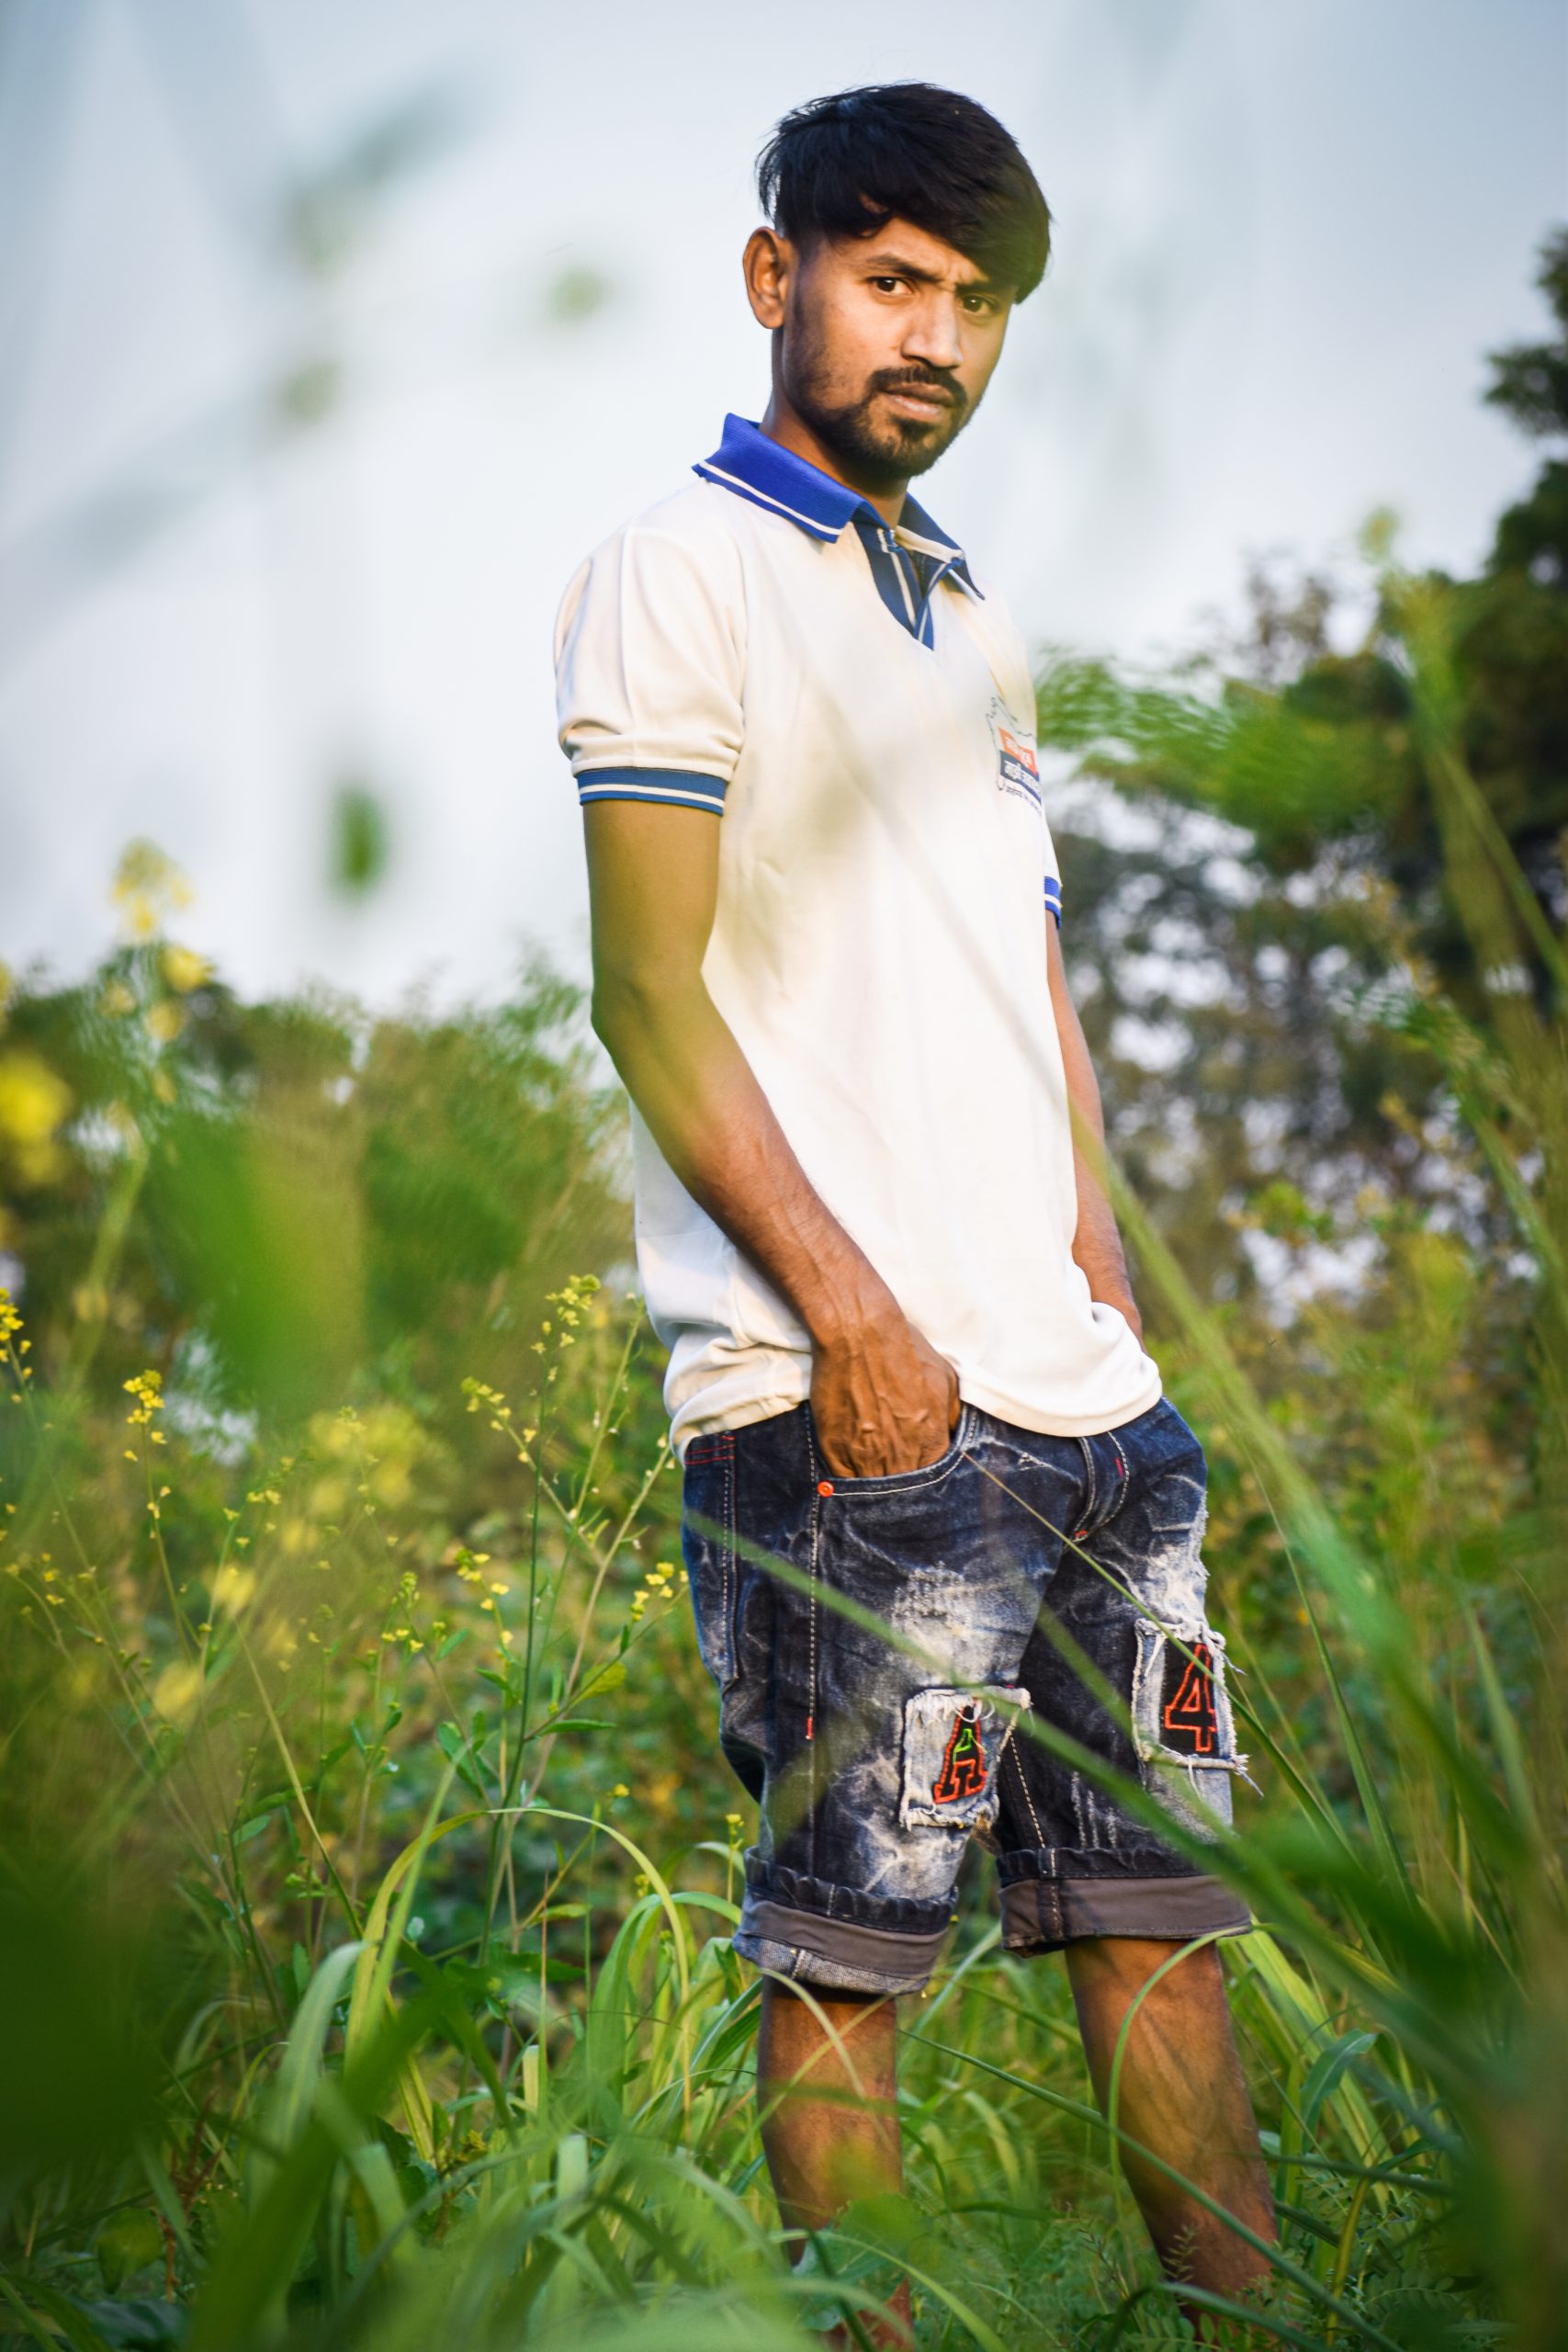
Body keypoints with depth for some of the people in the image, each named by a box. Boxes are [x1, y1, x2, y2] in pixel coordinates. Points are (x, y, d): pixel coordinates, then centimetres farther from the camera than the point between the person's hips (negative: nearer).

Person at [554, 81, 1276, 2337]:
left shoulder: (976, 618, 21)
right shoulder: (680, 569, -2)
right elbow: (650, 991, -9)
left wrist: (1110, 1300, 11)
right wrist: (850, 1317, -15)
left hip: (1082, 1394, 8)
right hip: (853, 1403, -8)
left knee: (1162, 1907, 12)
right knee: (846, 1949, -2)